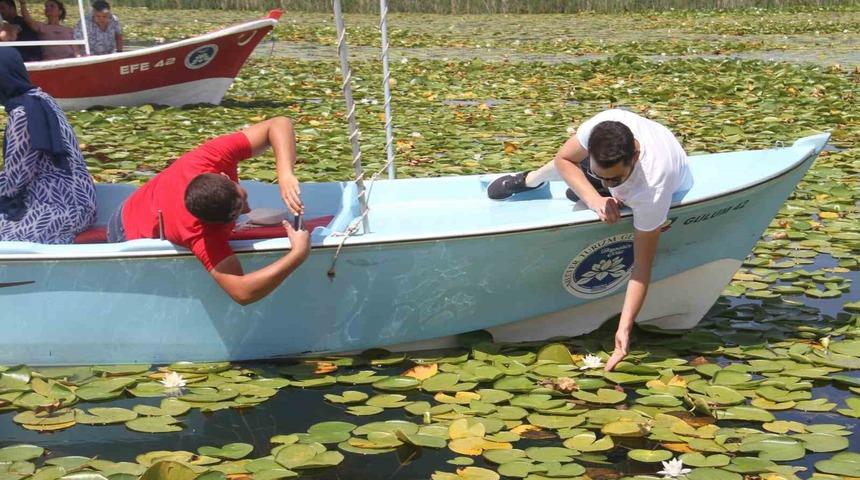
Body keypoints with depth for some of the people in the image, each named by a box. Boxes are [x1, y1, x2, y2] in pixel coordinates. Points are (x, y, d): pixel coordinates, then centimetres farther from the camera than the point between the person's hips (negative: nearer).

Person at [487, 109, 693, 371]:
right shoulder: (603, 124, -43)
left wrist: (624, 329, -48)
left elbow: (642, 265, -44)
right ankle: (528, 181, 41)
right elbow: (563, 159, -23)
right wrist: (595, 199, -41)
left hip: (673, 188, -3)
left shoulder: (652, 191, -50)